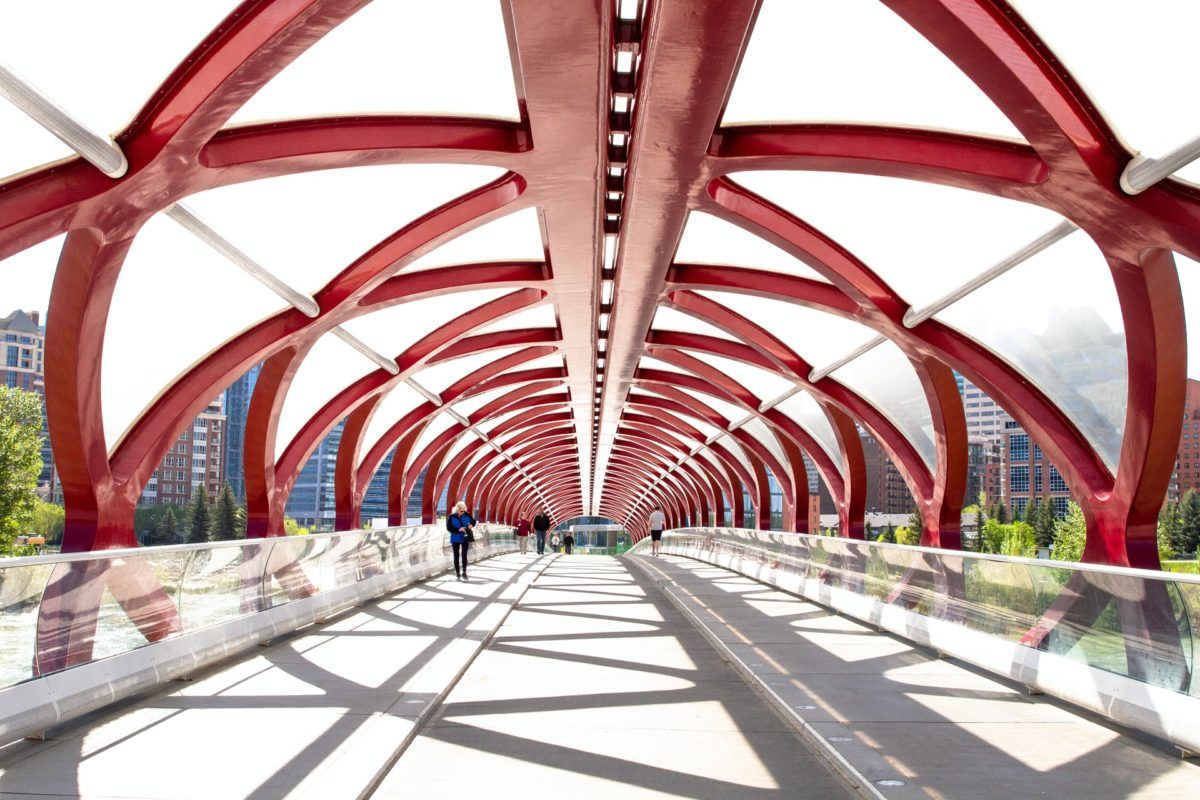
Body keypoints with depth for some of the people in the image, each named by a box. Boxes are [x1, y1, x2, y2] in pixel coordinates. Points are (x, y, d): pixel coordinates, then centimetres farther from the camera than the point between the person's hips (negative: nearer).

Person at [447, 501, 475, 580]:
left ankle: (464, 572, 2)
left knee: (464, 555, -6)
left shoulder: (467, 515, -4)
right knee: (456, 556, 8)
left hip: (465, 538, 1)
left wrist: (471, 525, -11)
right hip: (455, 539, -1)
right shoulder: (451, 517, -11)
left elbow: (473, 521, 11)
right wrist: (458, 529, -22)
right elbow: (449, 528, -11)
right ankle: (457, 573, 18)